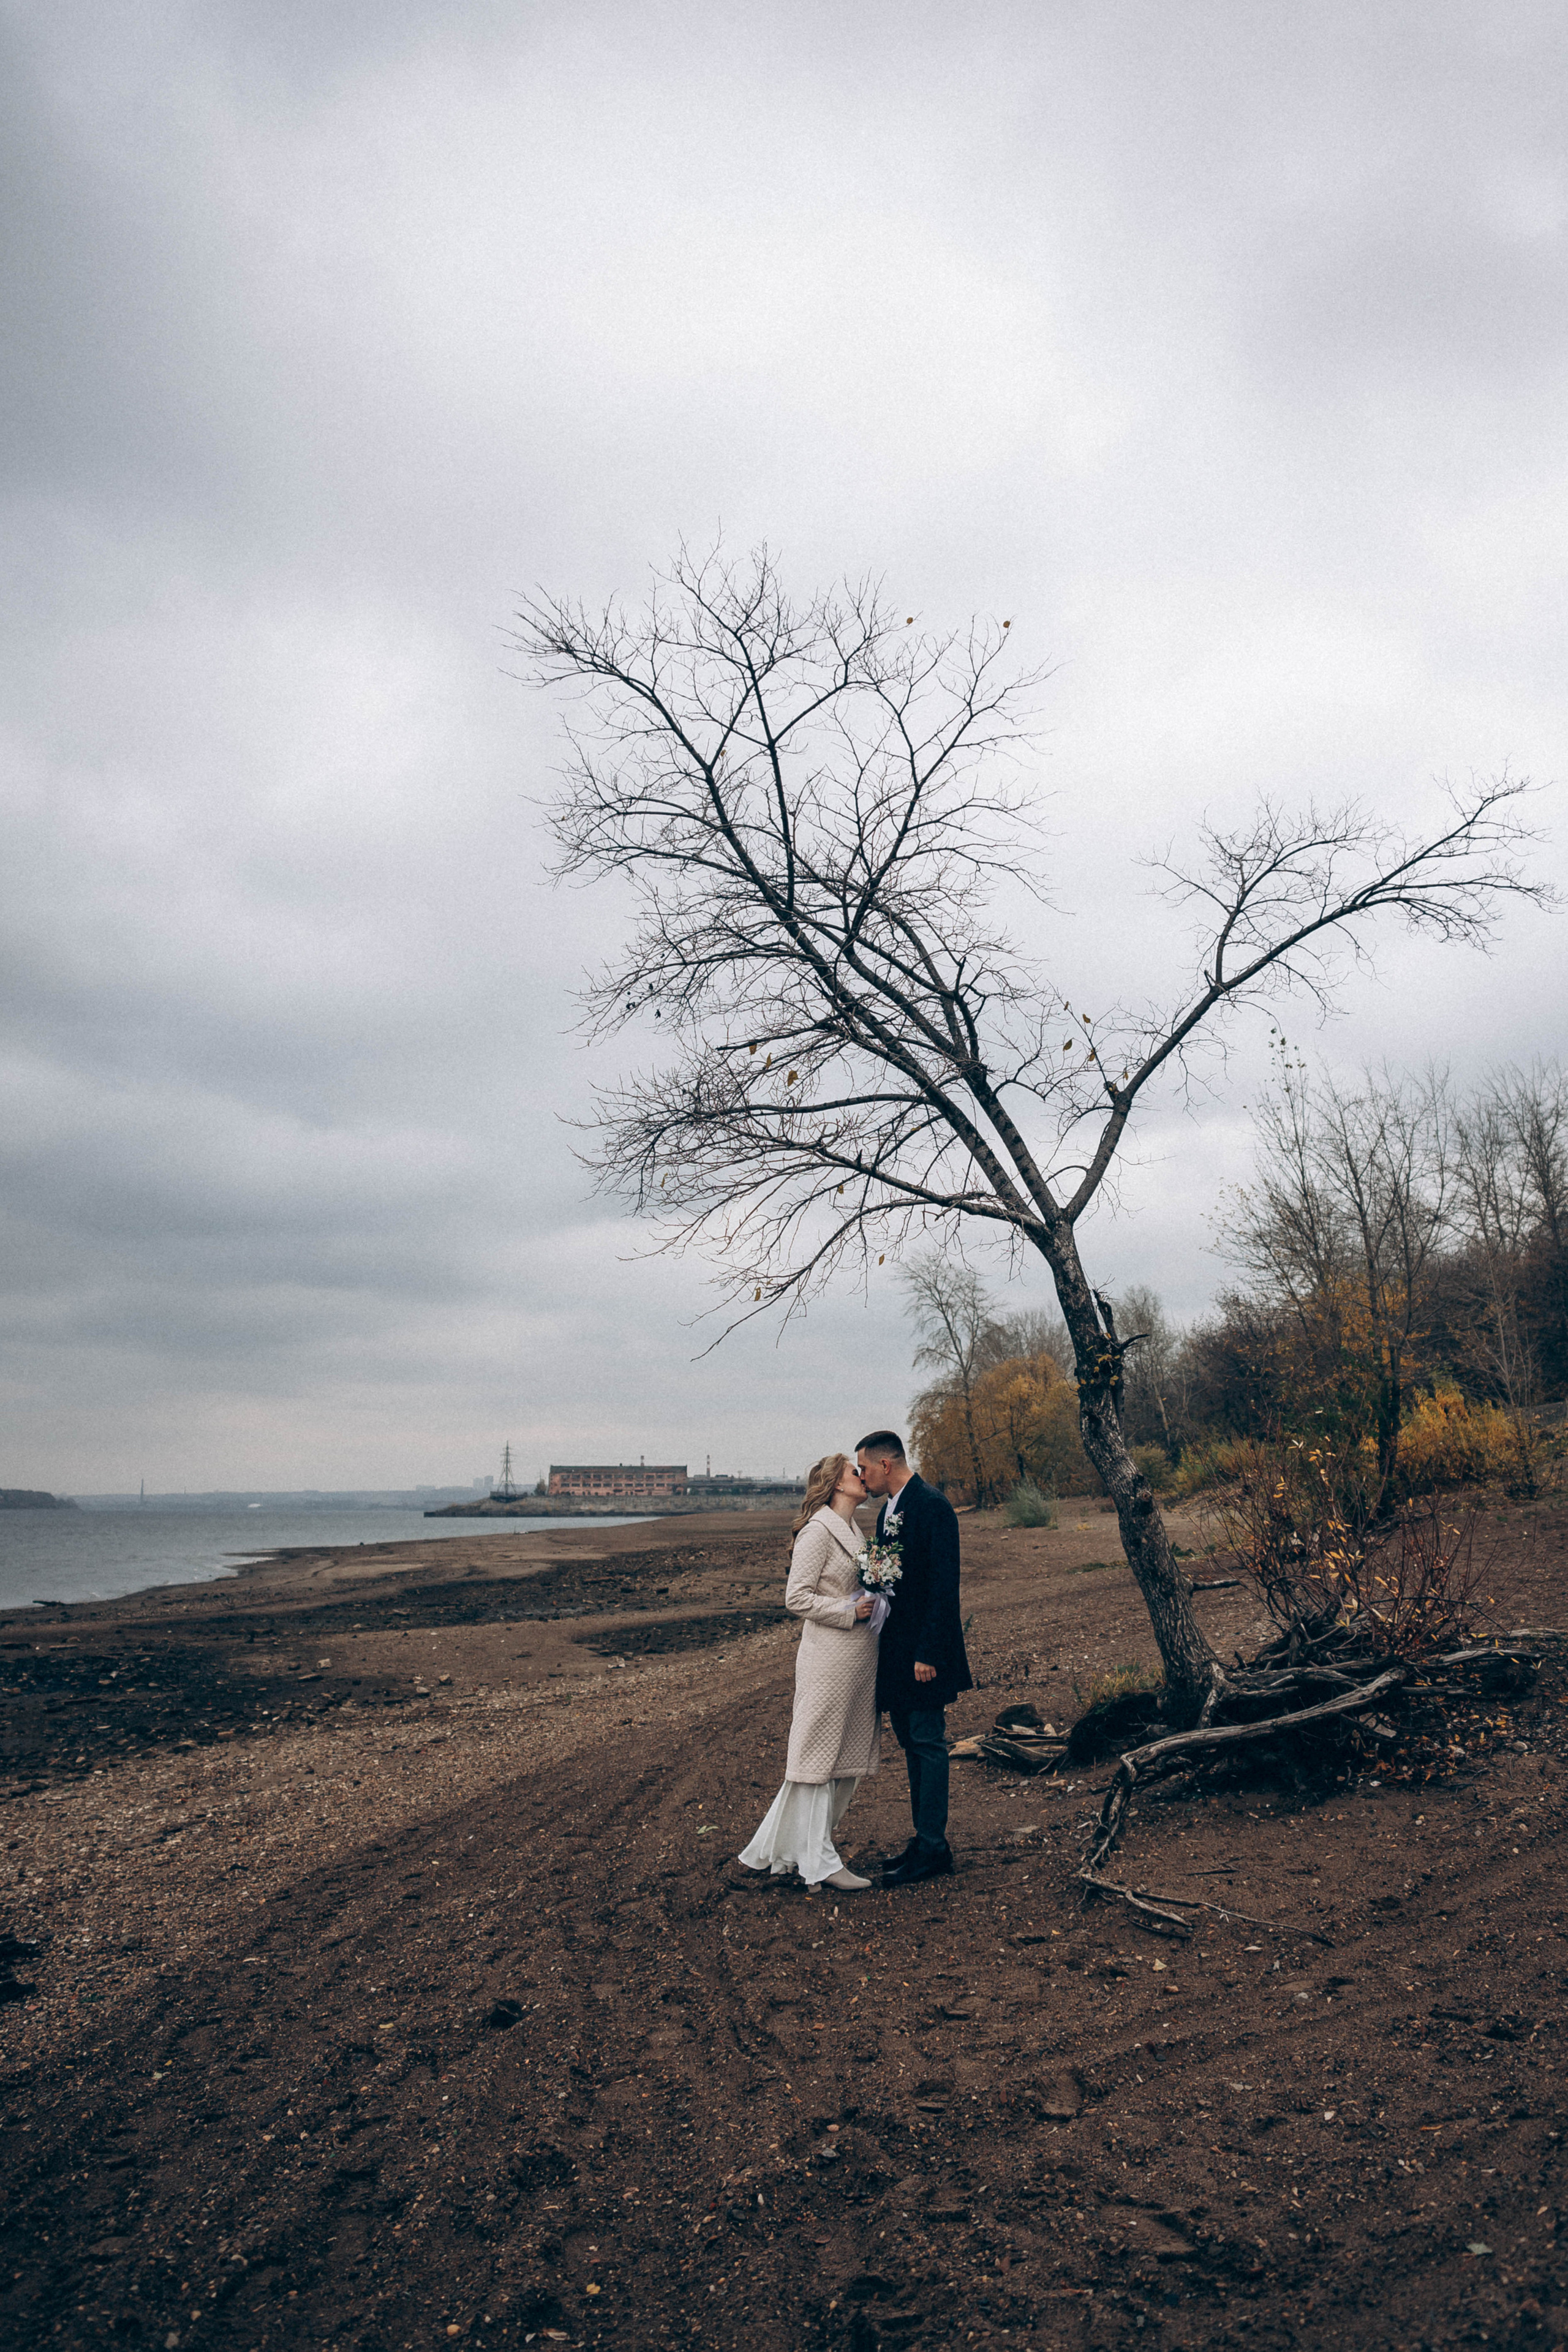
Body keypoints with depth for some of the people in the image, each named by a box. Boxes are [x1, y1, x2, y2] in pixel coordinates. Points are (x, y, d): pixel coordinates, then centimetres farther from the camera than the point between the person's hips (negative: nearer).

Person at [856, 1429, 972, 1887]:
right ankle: (925, 1839, 23)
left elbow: (944, 1585, -20)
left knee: (928, 1743, -2)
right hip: (895, 1651, 9)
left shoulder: (932, 1506, -16)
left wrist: (929, 1653, -22)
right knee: (913, 1745, 14)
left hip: (922, 1650, -9)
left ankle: (932, 1848, 6)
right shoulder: (888, 1511, 13)